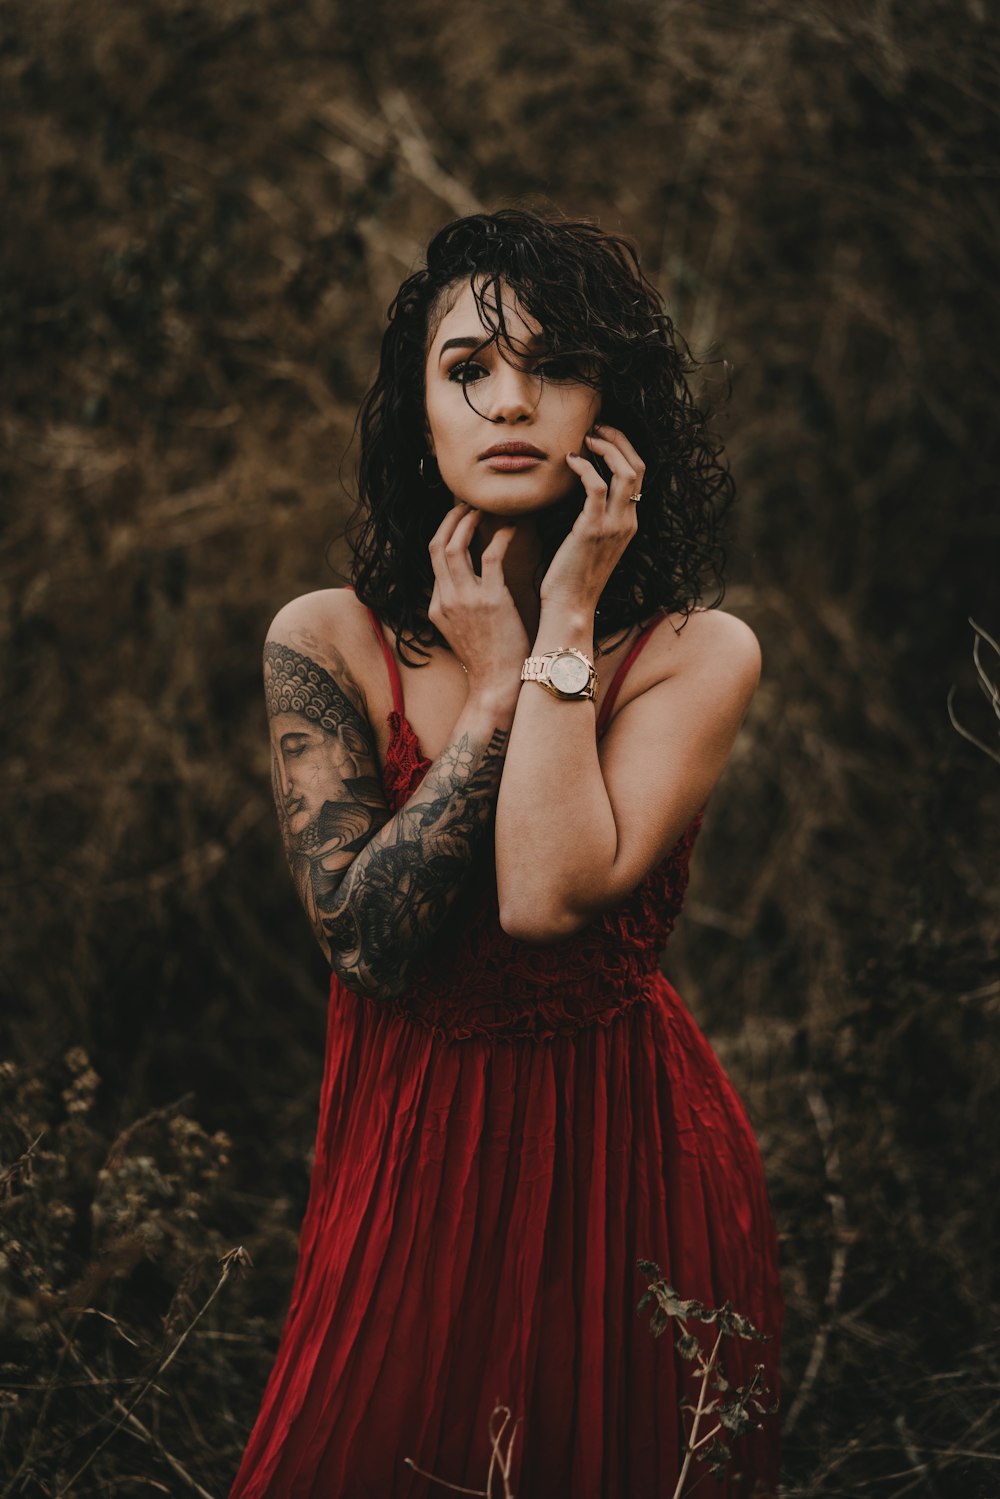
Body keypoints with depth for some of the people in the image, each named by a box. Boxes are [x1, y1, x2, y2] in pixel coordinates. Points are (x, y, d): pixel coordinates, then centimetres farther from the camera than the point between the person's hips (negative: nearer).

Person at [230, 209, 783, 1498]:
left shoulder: (699, 655, -8)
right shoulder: (325, 642, -4)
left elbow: (551, 896, -23)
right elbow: (364, 940, -16)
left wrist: (564, 628, -17)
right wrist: (494, 684, -14)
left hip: (624, 1161, -1)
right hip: (407, 1159, 1)